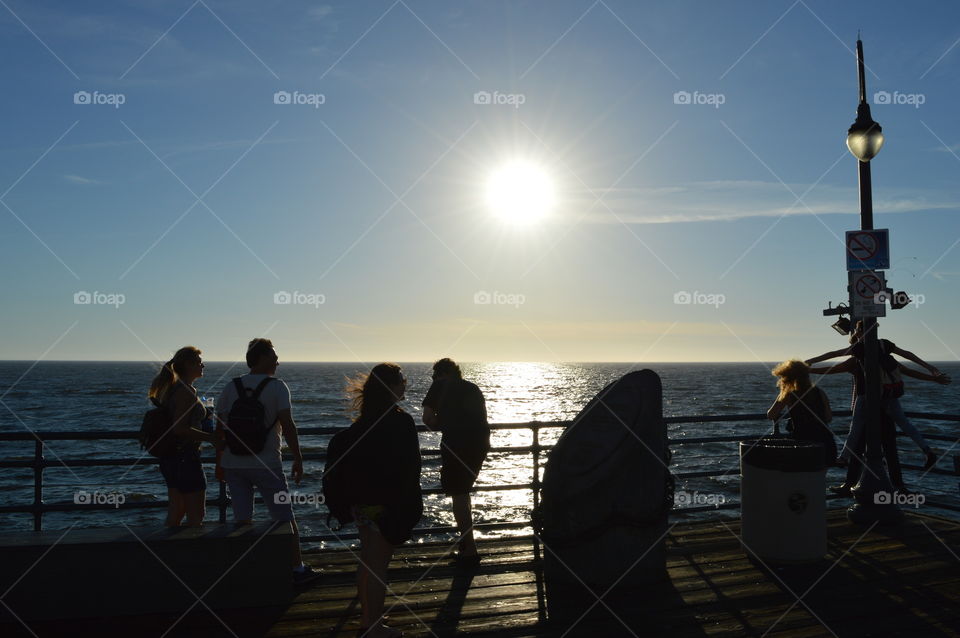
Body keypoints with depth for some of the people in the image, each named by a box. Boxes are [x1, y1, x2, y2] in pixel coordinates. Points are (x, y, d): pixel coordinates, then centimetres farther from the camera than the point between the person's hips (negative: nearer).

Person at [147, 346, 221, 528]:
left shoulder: (171, 388, 12)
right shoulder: (186, 391, -17)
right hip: (185, 457, -10)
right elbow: (180, 429, -24)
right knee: (196, 516, -1)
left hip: (170, 457, 10)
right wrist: (211, 438, -17)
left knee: (175, 513, 17)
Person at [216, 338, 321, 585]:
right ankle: (297, 569, 14)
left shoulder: (230, 387, 7)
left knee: (242, 520, 11)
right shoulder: (277, 386, -7)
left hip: (233, 464, 4)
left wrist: (220, 463, 16)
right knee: (285, 519, 7)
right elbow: (287, 426, -13)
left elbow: (220, 428, 8)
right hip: (266, 465, -4)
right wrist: (298, 459, -6)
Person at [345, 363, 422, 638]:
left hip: (361, 500, 8)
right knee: (379, 564, 1)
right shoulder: (400, 422, -18)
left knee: (366, 560, 17)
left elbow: (354, 460, 11)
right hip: (387, 504, -7)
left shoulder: (362, 422, 5)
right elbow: (406, 470, -18)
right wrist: (410, 509, -10)